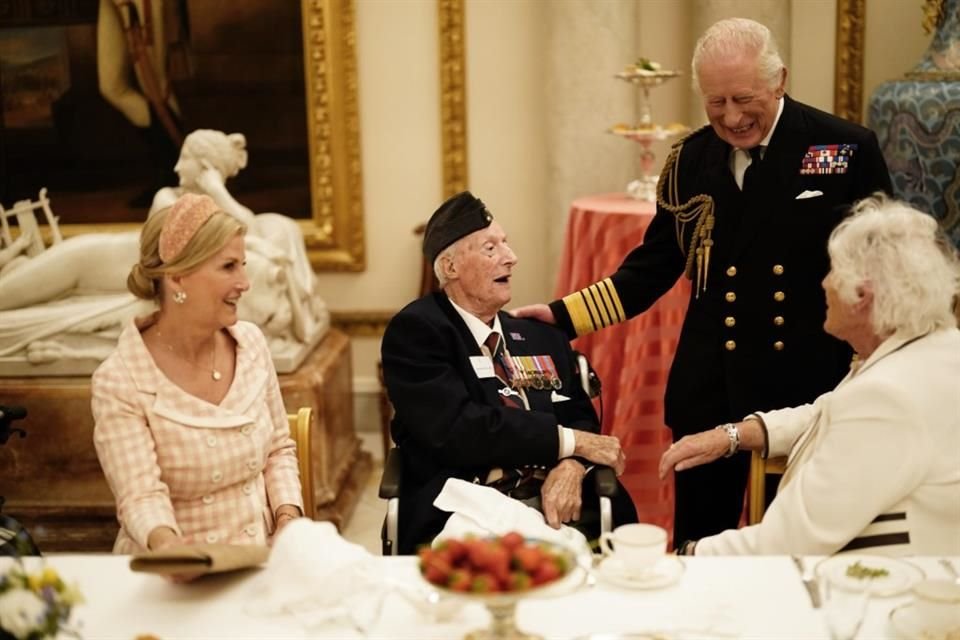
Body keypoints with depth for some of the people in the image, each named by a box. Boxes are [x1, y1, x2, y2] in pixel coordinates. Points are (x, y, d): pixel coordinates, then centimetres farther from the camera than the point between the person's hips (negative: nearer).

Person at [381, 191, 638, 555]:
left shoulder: (542, 336, 19)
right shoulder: (415, 331, -1)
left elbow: (580, 416, 11)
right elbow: (457, 429, -14)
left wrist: (572, 467, -13)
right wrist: (570, 442, -11)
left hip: (554, 508, 6)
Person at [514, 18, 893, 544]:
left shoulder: (848, 150, -6)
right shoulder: (689, 161, 3)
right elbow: (655, 265, 9)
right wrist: (564, 315, 0)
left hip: (809, 385, -2)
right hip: (708, 389, 3)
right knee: (698, 544, 11)